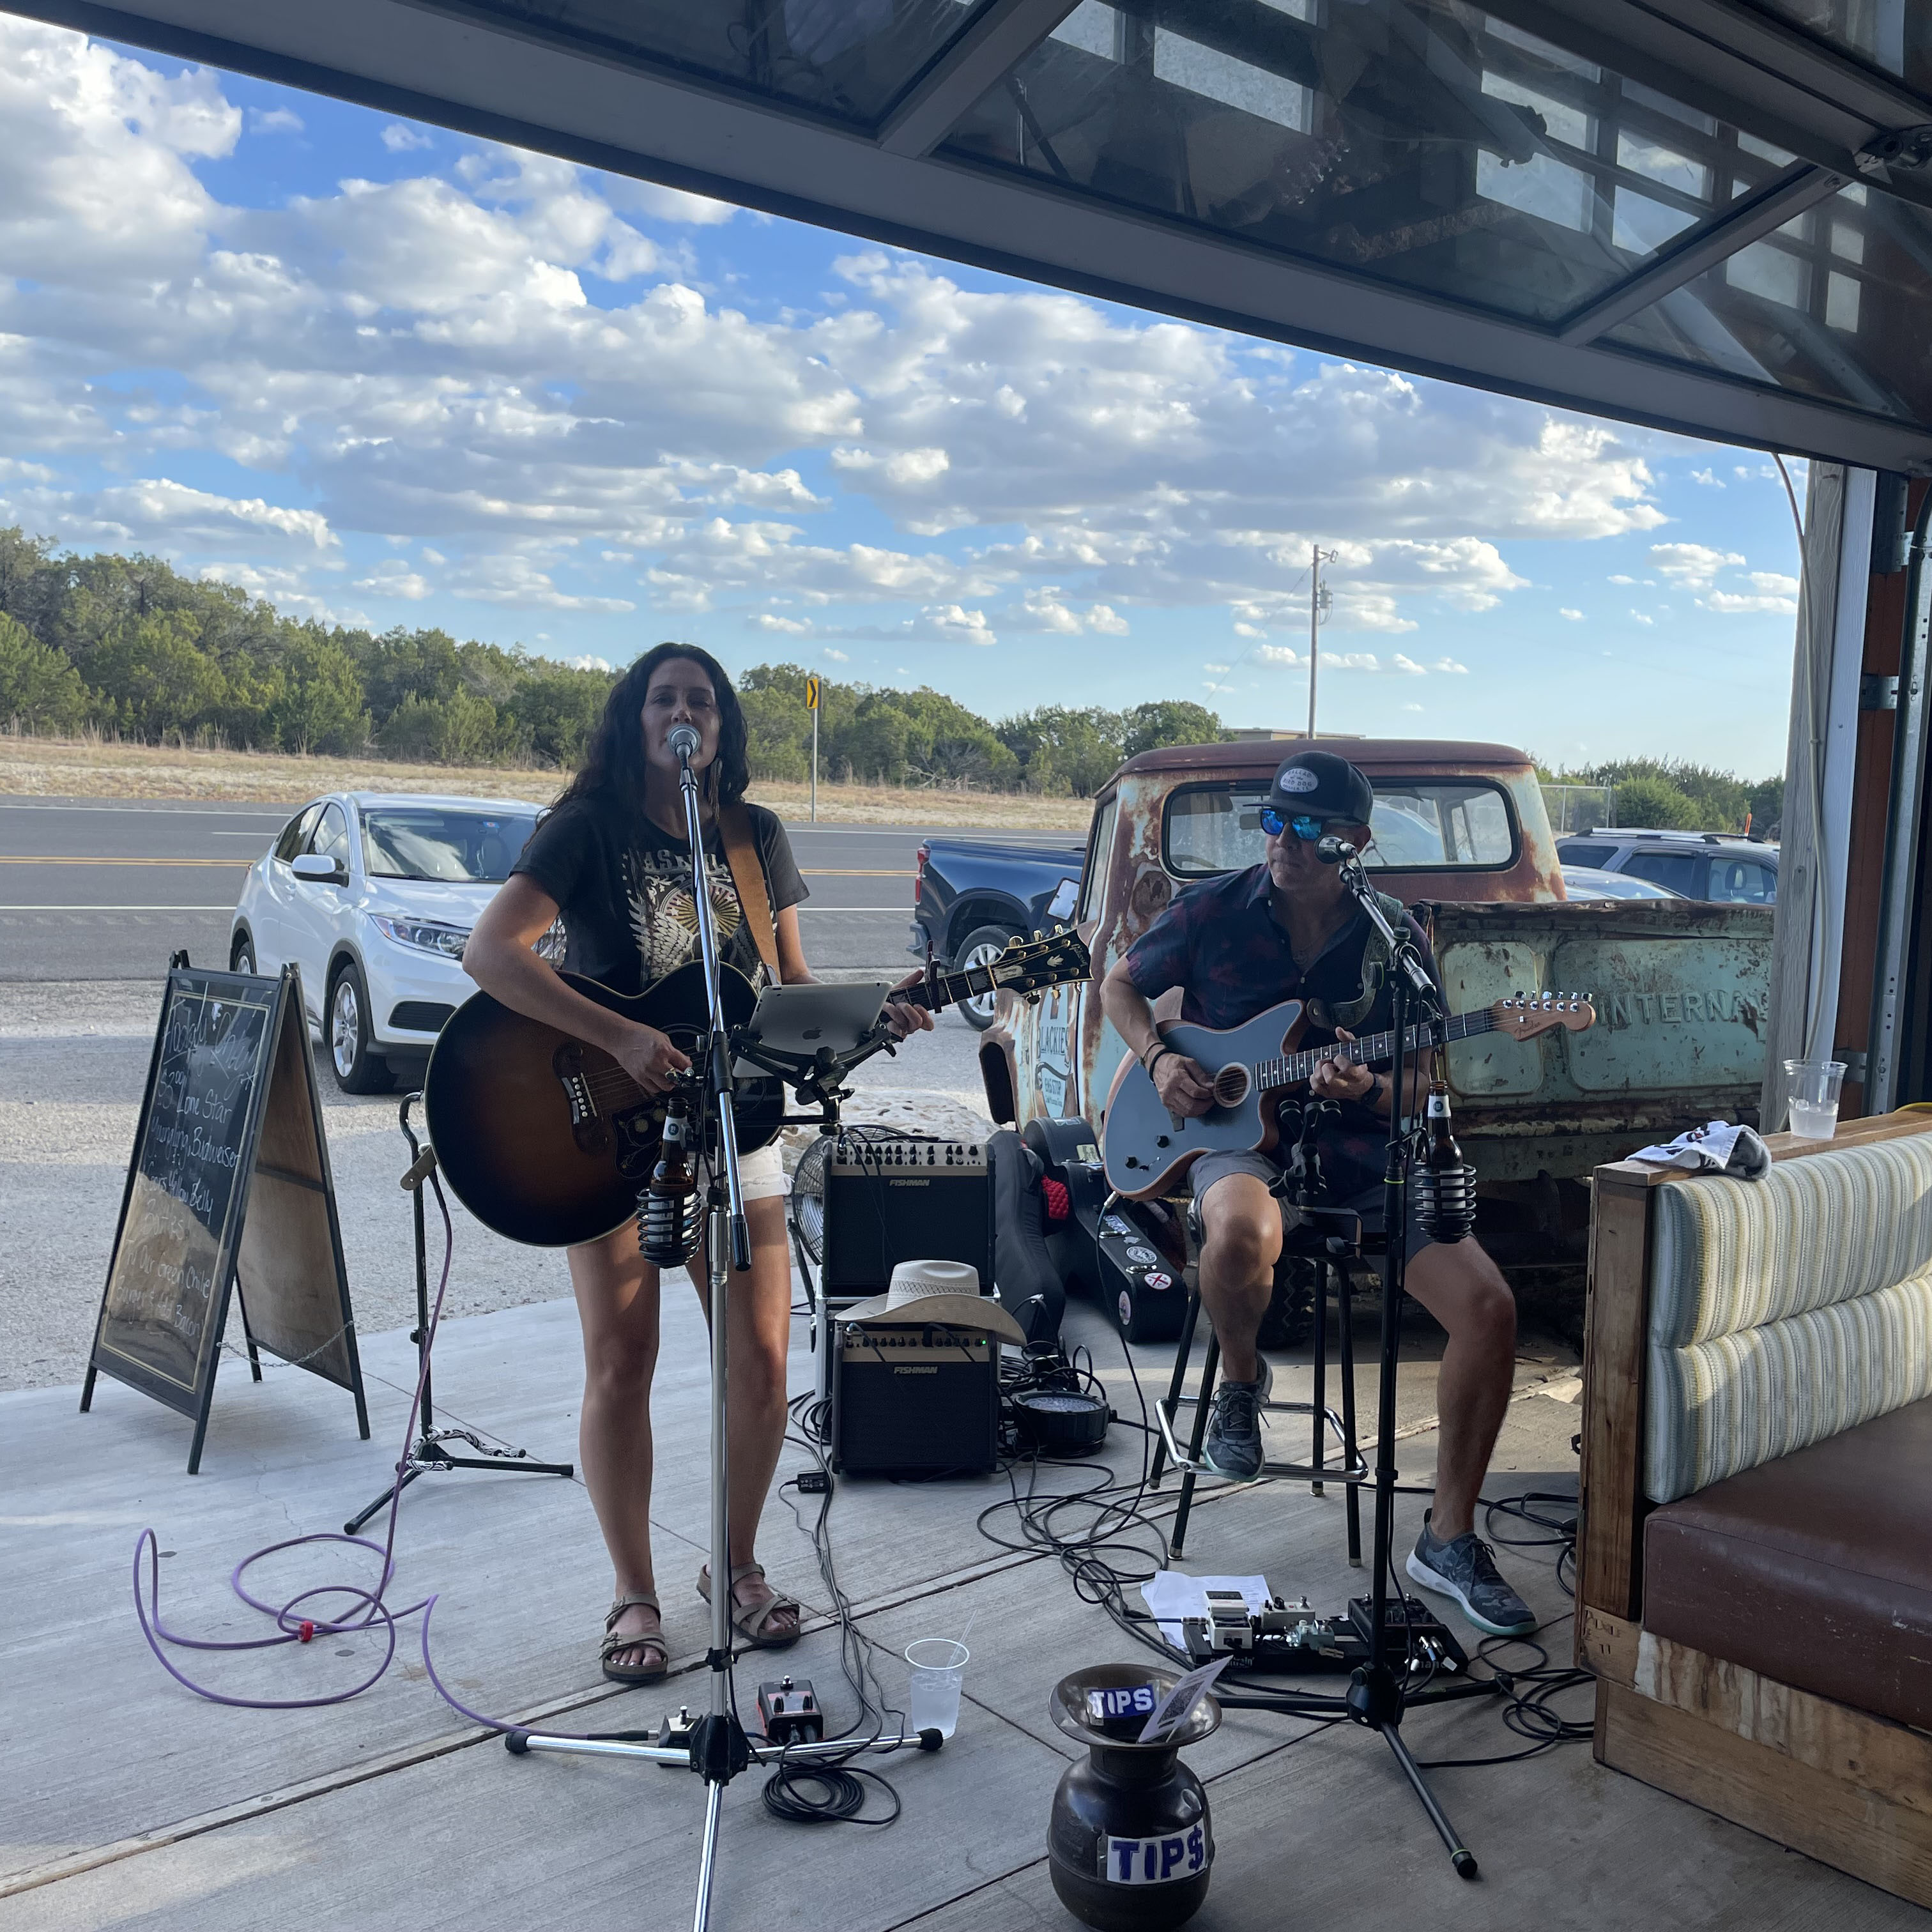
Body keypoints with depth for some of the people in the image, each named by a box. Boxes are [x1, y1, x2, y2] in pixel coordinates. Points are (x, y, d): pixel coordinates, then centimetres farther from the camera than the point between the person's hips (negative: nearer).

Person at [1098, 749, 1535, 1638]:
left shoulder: (1395, 937, 0)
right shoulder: (1214, 909, -3)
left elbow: (1425, 1087, 4)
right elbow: (1121, 984, 12)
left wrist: (1368, 1088, -19)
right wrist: (1158, 1058, -7)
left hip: (1360, 1151, 2)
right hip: (1238, 1137, -2)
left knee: (1488, 1305, -17)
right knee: (1242, 1232, -41)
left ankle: (1449, 1537, 2)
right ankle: (1240, 1377, -4)